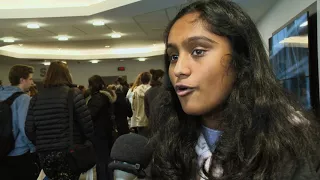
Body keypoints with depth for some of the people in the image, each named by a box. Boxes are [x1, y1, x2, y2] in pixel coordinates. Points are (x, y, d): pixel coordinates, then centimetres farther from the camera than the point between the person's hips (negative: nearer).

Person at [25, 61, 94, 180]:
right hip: (70, 151, -4)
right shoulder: (73, 93, -6)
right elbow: (86, 122, -11)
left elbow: (29, 129, 1)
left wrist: (40, 145, 13)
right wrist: (89, 142, 4)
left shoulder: (36, 98, 5)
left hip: (44, 153, 4)